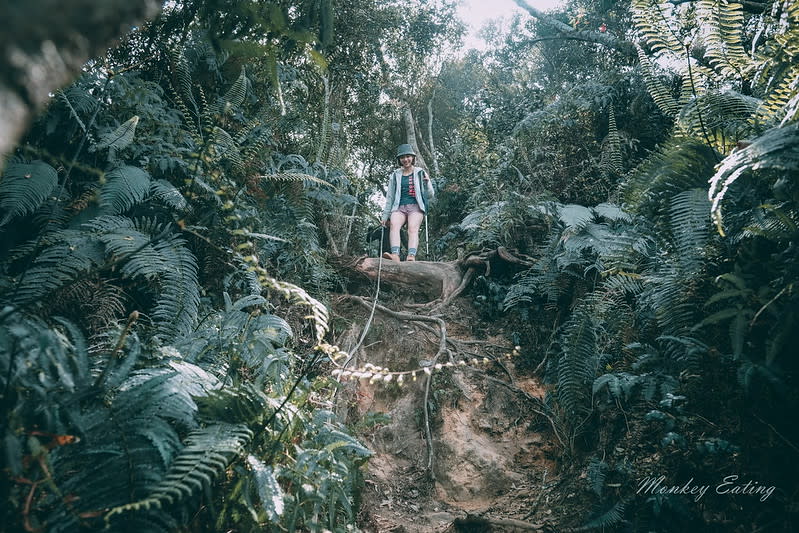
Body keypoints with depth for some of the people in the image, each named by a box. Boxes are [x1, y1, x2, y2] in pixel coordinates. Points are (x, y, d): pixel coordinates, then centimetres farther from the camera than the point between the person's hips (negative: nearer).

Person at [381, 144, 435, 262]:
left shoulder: (420, 173, 15)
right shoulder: (395, 175, 19)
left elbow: (430, 195, 12)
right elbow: (390, 197, 22)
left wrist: (427, 182, -7)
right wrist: (385, 216, 18)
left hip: (416, 207, -1)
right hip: (399, 207, 2)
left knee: (413, 228, -29)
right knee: (394, 225, -30)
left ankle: (411, 256, -51)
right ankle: (395, 255, -49)